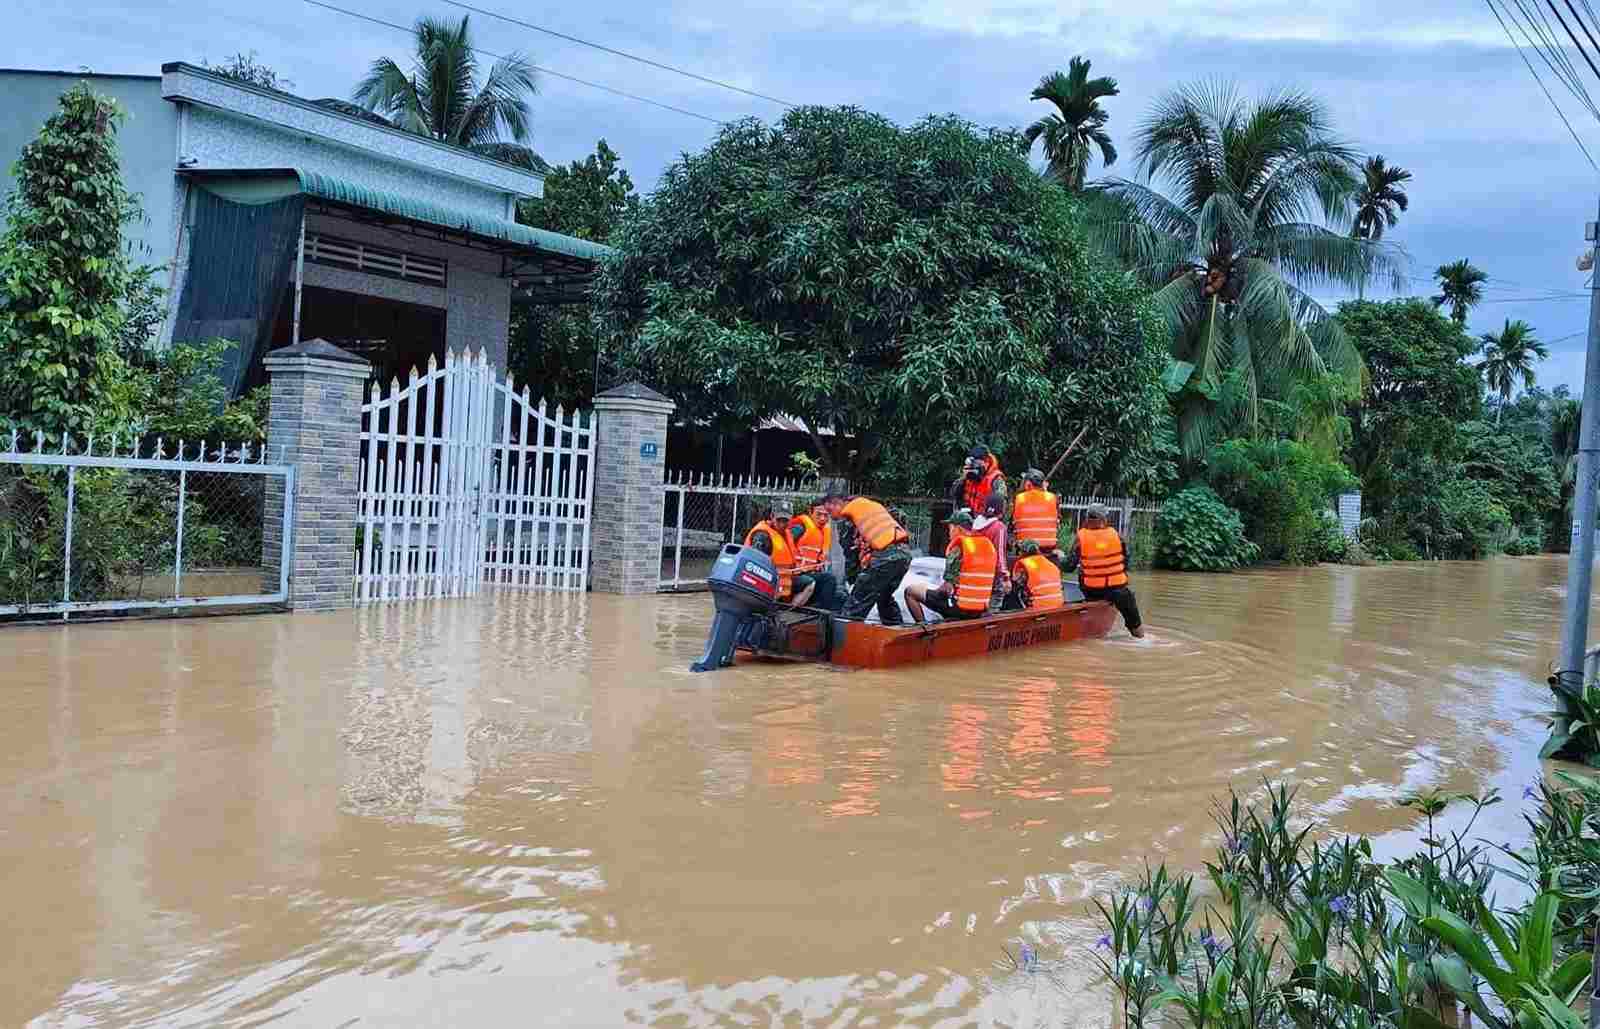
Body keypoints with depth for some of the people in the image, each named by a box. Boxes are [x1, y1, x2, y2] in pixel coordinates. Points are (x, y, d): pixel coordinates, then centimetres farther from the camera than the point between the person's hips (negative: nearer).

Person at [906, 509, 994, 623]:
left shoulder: (958, 548, -15)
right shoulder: (988, 545, 5)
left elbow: (948, 587, -18)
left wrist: (938, 590, 4)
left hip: (959, 608, -7)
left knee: (910, 590, 5)